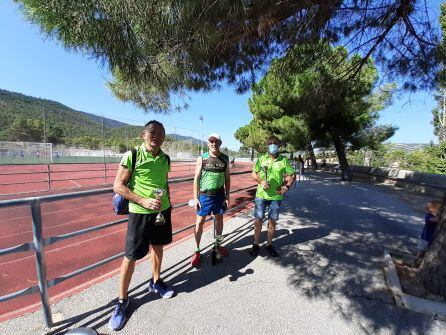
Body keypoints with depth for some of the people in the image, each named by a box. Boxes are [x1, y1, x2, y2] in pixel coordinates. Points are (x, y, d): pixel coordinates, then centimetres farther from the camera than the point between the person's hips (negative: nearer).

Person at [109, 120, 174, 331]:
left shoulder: (165, 158, 3)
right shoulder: (132, 155, -13)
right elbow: (118, 186, -12)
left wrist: (168, 204, 14)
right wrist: (143, 201, -22)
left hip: (162, 210, 5)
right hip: (140, 212, -5)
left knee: (158, 246, 20)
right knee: (131, 257, 6)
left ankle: (155, 282, 44)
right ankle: (122, 300, 30)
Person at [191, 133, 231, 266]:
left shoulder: (225, 159, 0)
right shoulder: (202, 158, -6)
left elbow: (227, 178, 5)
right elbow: (196, 178, -4)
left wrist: (227, 196, 2)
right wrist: (195, 197, -8)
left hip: (220, 195, 3)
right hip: (204, 195, -2)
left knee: (219, 220, 15)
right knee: (200, 222, 2)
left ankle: (218, 245, 38)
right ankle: (197, 250, 20)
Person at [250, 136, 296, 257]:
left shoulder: (284, 160, 0)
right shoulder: (261, 158, 0)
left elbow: (292, 175, 7)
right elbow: (253, 173, 5)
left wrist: (287, 186, -7)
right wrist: (260, 181, -12)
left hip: (276, 196, 1)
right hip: (261, 194, 0)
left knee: (272, 221, 12)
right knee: (258, 220, 7)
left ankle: (269, 244, 30)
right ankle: (256, 244, 24)